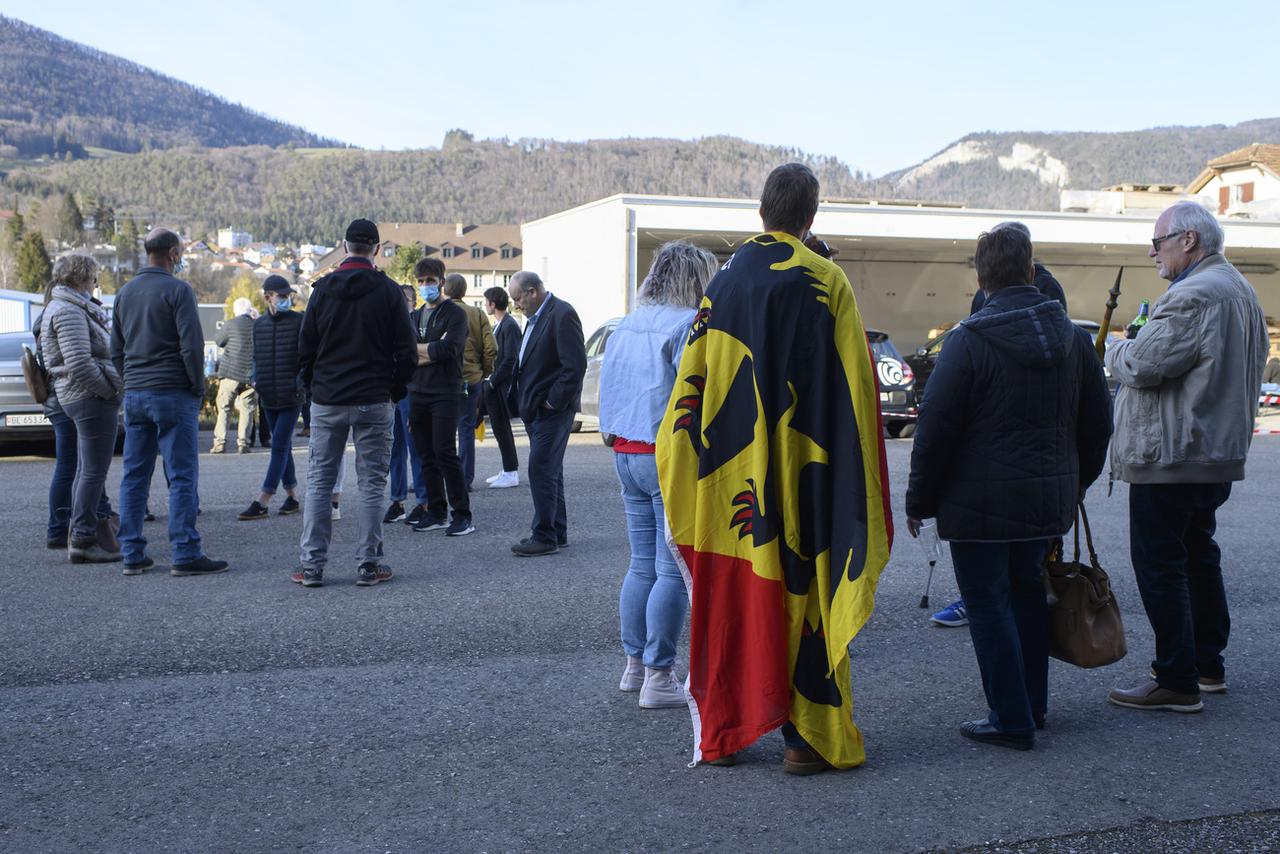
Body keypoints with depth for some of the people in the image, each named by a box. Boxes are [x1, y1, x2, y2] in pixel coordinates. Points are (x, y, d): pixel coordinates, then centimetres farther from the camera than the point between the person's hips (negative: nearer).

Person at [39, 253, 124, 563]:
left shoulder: (68, 307, 18)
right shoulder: (69, 312, -15)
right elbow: (80, 364, -23)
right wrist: (110, 390, -14)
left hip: (76, 398, 11)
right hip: (91, 397, -11)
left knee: (86, 471, 15)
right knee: (94, 471, -7)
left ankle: (81, 537, 22)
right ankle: (83, 540, -4)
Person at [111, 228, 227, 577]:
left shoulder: (125, 292, 13)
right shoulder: (177, 290, -9)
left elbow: (116, 349, 16)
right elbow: (191, 346, -14)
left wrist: (132, 382, 19)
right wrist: (198, 388, -4)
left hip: (134, 394, 7)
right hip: (173, 393, -7)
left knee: (134, 476, 9)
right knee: (182, 476, -5)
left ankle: (132, 554, 11)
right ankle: (186, 554, -6)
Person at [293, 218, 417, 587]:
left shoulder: (323, 288, 3)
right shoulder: (388, 290, -3)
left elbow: (305, 346, 5)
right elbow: (405, 349, -3)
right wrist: (395, 391, 9)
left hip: (327, 402, 2)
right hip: (374, 403, -2)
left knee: (319, 482, 8)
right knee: (372, 484, 4)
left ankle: (312, 565, 6)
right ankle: (368, 565, 5)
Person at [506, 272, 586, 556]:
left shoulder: (562, 315, -14)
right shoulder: (535, 318, 16)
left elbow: (576, 364, -21)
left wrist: (553, 401, -17)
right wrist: (521, 400, 13)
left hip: (552, 411, -10)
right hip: (535, 410, 10)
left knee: (541, 470, -10)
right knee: (549, 471, 14)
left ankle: (545, 536, -4)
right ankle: (557, 533, 21)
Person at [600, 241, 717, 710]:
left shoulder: (626, 326, 12)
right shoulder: (688, 325, -13)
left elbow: (610, 388, 18)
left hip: (626, 454, 8)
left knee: (642, 565, 16)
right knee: (674, 570, -2)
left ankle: (635, 664, 24)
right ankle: (659, 677, 1)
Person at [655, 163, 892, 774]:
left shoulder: (723, 282, 5)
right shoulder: (827, 283, -5)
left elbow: (692, 381, 6)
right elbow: (855, 388, -7)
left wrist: (683, 472, 14)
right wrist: (863, 483, 0)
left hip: (730, 477, 3)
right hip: (804, 474, -3)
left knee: (729, 592, 10)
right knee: (804, 587, 4)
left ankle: (721, 732, 18)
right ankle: (809, 737, 7)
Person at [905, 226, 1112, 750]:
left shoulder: (969, 339, -13)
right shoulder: (1074, 338, 5)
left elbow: (935, 428, -13)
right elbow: (1097, 423, 13)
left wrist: (919, 500, -4)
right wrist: (1076, 482, 26)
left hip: (981, 500, -6)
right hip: (1049, 499, 6)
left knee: (988, 602, 3)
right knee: (1027, 591, 21)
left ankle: (1012, 721, 6)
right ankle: (1033, 702, 31)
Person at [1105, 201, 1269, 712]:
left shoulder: (1193, 296, -20)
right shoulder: (1240, 291, 15)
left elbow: (1142, 366, -24)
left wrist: (1117, 350, -2)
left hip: (1169, 457, -11)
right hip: (1219, 454, 11)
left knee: (1160, 565, -5)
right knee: (1198, 555, 19)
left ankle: (1177, 683, -1)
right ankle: (1208, 664, 29)